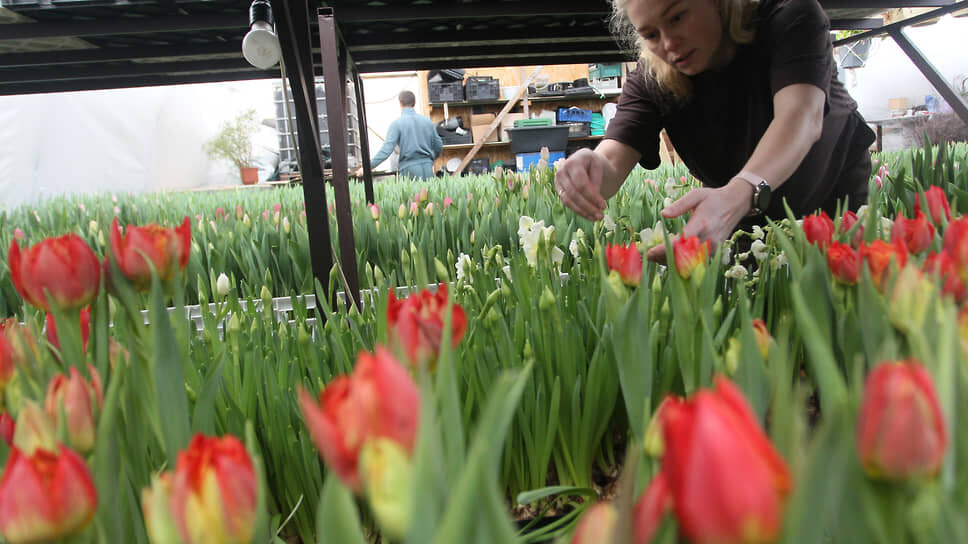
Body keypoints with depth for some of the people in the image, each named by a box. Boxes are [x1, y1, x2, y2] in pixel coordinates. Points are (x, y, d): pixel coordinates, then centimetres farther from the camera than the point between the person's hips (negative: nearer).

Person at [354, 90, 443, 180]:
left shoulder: (397, 123, -7)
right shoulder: (427, 121, 7)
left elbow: (386, 149, -16)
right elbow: (439, 146, 15)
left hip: (409, 170, -4)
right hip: (428, 170, 4)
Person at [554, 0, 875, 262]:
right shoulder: (650, 80, -21)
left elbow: (803, 115, -47)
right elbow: (613, 161, -34)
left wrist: (739, 195, -68)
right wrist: (592, 168, -62)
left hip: (837, 194, -1)